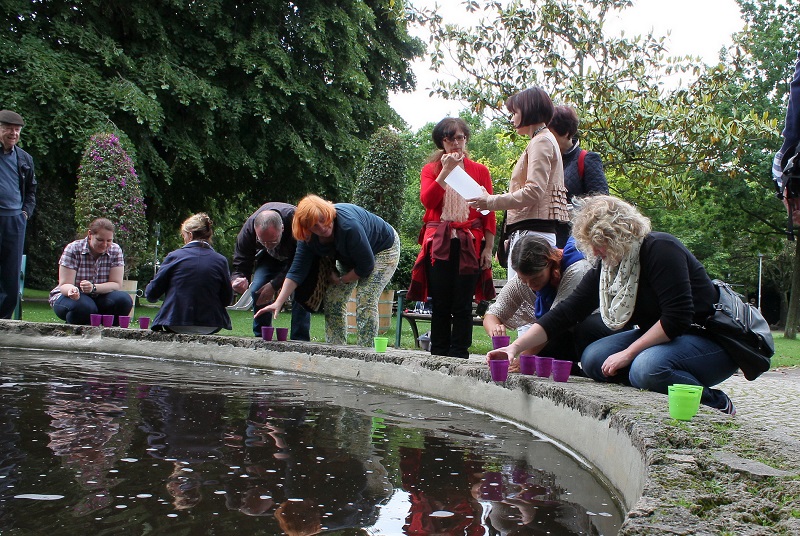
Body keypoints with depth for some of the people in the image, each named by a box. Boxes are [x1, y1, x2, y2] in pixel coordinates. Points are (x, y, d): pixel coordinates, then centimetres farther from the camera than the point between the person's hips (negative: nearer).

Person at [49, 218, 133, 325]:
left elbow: (116, 284, -11)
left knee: (124, 300, -28)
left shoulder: (115, 251, -5)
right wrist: (72, 290, -43)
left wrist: (93, 288, -31)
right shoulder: (73, 249, -13)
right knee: (84, 306, -38)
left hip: (98, 299, 3)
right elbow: (64, 285, -16)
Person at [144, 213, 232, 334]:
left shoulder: (174, 256, -5)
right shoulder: (220, 261, -4)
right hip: (210, 327, 0)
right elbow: (227, 300, 2)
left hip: (175, 325, 0)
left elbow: (151, 294, 0)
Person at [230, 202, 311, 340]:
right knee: (256, 291, -17)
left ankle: (299, 340, -18)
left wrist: (275, 285, -39)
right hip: (269, 258, 3)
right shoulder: (248, 229, -34)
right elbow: (240, 264, -24)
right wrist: (237, 280, -48)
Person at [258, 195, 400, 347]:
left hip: (383, 249, -7)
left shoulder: (349, 225, -40)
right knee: (332, 299, -5)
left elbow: (366, 266, -31)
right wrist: (278, 303, -26)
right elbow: (297, 271, -18)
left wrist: (340, 280, -16)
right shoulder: (308, 237, -20)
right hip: (349, 258, 7)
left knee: (366, 300, -22)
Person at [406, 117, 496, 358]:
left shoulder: (480, 171, 11)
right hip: (439, 244, 0)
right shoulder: (431, 170, 13)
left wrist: (488, 248, 0)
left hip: (470, 244, 0)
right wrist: (446, 170, -10)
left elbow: (489, 212, 7)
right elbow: (427, 200, -6)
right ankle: (438, 356, 5)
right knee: (440, 303, 0)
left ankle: (459, 356, 0)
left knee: (462, 305, -2)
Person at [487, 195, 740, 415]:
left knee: (648, 366, -35)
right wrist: (515, 346, -7)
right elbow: (567, 311, 1)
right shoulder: (606, 266, 2)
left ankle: (716, 404, -11)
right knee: (593, 359, -9)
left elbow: (676, 318, -26)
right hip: (659, 336, 8)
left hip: (711, 342, -8)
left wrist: (628, 354, -22)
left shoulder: (660, 249, -21)